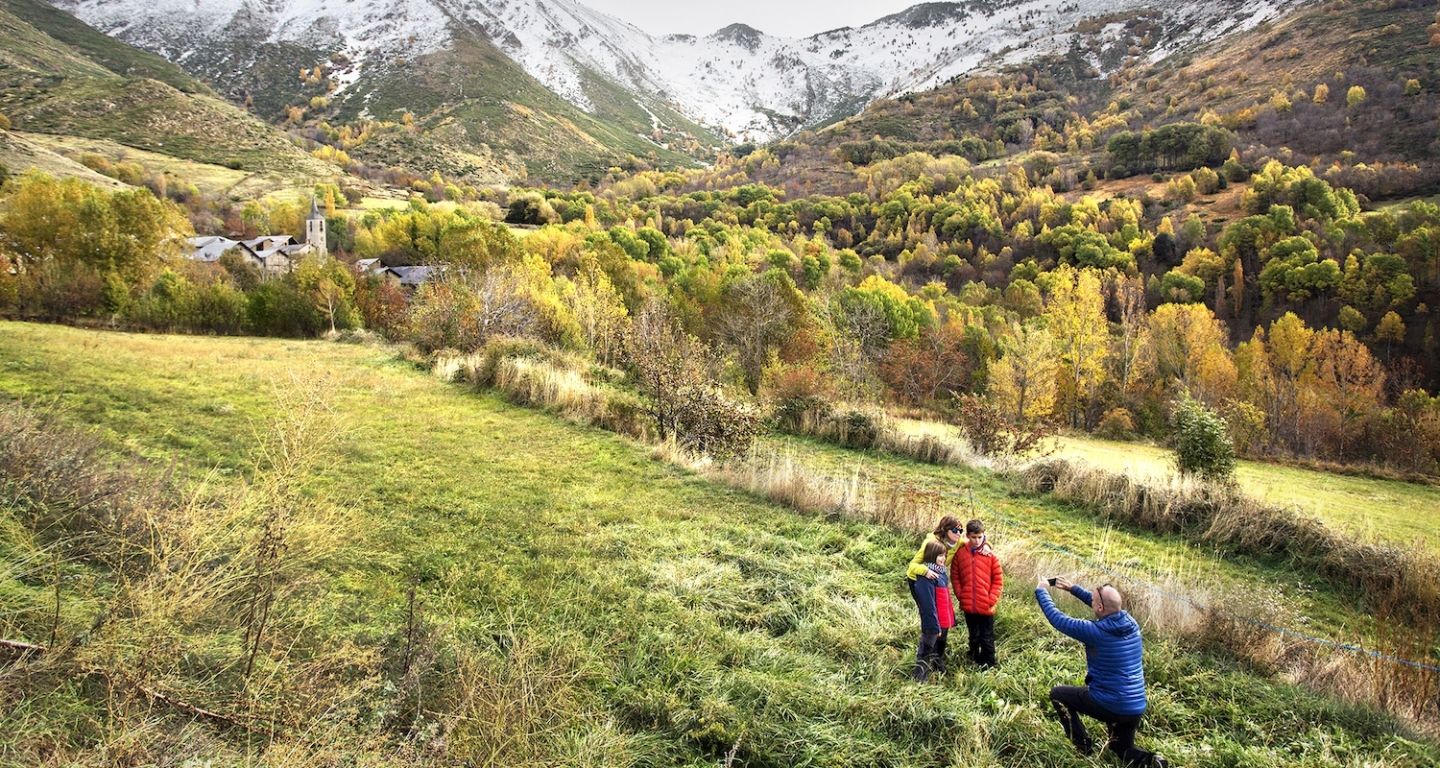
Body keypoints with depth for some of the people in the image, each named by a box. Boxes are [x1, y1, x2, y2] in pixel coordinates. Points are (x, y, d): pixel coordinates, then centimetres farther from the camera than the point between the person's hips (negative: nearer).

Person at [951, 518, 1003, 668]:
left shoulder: (990, 554, -7)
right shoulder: (960, 553, -4)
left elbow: (998, 578, -3)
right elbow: (954, 576, 3)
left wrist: (992, 599, -8)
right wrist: (960, 595, -5)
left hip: (986, 607, -2)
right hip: (968, 605, 2)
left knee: (986, 638, 7)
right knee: (973, 636, 19)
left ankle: (988, 666, 21)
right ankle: (974, 661, 37)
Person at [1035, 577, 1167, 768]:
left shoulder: (1096, 632, -22)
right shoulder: (1131, 623, -2)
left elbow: (1057, 619, -11)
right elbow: (1106, 603, 18)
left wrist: (1041, 590, 3)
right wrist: (1073, 588, 18)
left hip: (1109, 705, -6)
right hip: (1136, 708, 6)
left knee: (1057, 694, 15)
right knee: (1121, 749, 27)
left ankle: (1083, 747, 15)